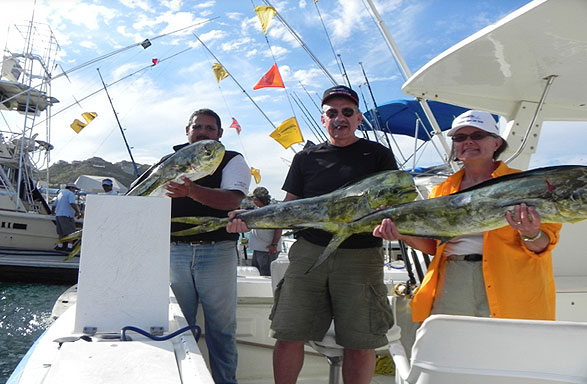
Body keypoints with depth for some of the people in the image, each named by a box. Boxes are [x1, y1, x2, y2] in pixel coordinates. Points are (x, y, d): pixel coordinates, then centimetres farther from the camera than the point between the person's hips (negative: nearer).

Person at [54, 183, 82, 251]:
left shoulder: (60, 193, 23)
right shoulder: (70, 193, -5)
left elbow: (55, 205, 28)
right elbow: (72, 204, -21)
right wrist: (78, 212, -15)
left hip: (58, 215, 9)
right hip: (66, 215, -9)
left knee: (61, 232, 15)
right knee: (71, 232, -7)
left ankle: (60, 246, 15)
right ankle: (69, 246, -13)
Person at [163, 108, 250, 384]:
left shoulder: (232, 161, 5)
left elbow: (232, 200, -14)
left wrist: (192, 191, -28)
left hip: (216, 251, -3)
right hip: (174, 251, 3)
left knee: (221, 327, 4)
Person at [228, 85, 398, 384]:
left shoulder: (378, 155, 9)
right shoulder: (306, 158, 15)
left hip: (360, 256, -2)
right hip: (309, 253, 2)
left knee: (359, 344, 1)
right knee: (288, 335, 1)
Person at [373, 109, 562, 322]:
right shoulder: (443, 190, 15)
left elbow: (543, 246, 1)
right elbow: (433, 245, 15)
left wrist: (530, 235, -21)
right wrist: (404, 233, -3)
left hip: (505, 286, -2)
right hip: (451, 283, 3)